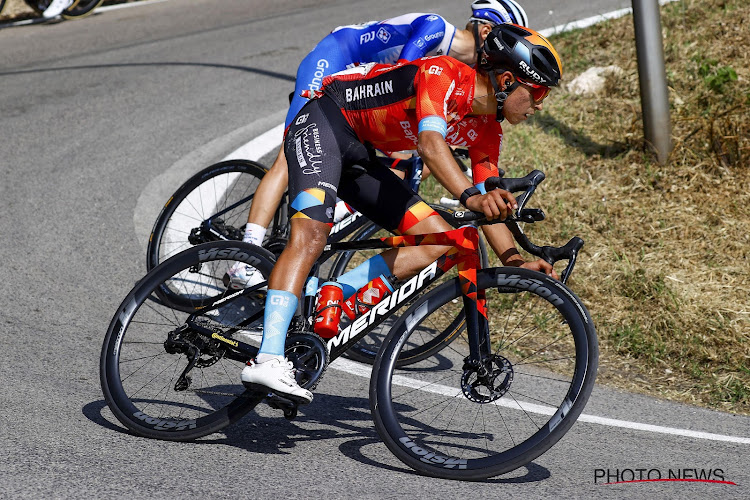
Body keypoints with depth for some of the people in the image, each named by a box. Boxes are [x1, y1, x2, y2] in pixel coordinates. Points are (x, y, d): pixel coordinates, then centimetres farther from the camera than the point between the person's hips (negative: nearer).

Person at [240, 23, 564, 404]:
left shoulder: (486, 132, 2)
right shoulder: (444, 75, -23)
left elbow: (491, 207, 2)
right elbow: (430, 143, -40)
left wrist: (514, 260, -14)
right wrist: (472, 197, -54)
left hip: (360, 157, 9)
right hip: (325, 123, -9)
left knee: (439, 240, -2)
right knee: (311, 235, -29)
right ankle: (268, 361, -36)